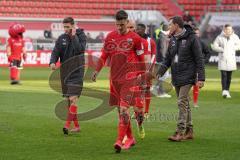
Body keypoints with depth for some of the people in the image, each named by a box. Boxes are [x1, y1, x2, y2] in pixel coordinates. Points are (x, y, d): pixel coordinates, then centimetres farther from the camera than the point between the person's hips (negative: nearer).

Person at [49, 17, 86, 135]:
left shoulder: (81, 36, -2)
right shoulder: (61, 38, 8)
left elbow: (80, 50, -17)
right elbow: (55, 52, 0)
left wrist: (73, 36, -16)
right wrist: (52, 62, -19)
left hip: (76, 72, -5)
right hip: (64, 72, 5)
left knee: (73, 99, -16)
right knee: (68, 100, 8)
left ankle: (67, 125, -21)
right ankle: (76, 126, 17)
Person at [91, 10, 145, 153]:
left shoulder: (135, 38, -2)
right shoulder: (110, 37, 9)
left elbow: (141, 59, 5)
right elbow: (104, 56, 15)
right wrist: (97, 70, 3)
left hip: (129, 78, -5)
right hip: (115, 78, 5)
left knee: (124, 108, -14)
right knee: (121, 109, 11)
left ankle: (120, 141, -17)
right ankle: (130, 138, 24)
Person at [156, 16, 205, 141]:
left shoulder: (192, 38, -8)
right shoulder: (172, 40, 12)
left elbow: (199, 59, -8)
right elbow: (167, 59, 15)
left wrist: (201, 78, -13)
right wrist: (160, 72, 0)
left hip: (187, 76, -7)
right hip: (176, 77, 7)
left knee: (182, 103, -13)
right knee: (184, 104, 10)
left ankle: (180, 132, -13)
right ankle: (189, 131, 17)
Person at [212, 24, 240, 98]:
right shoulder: (220, 37, -1)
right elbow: (214, 46, 0)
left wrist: (233, 48, -4)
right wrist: (222, 49, -11)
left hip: (231, 59, 3)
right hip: (222, 59, -3)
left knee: (229, 76, 8)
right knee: (223, 75, -13)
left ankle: (227, 90, 18)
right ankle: (224, 91, -21)